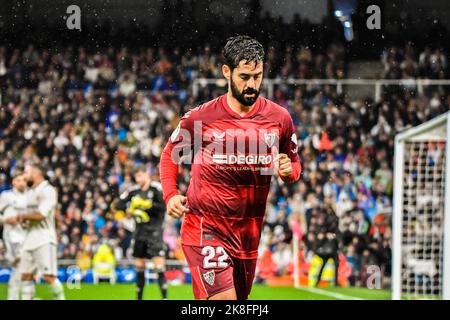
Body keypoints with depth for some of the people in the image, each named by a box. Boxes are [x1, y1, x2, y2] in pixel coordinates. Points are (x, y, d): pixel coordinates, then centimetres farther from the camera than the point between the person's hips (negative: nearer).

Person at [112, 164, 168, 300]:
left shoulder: (157, 188, -7)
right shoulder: (134, 191, 8)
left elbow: (164, 206, -17)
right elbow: (117, 205, 8)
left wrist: (147, 204, -20)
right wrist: (130, 209, -8)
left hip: (154, 231, -6)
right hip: (140, 231, 6)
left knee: (159, 267, -14)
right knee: (139, 268, 12)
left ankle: (164, 297, -13)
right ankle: (139, 297, 21)